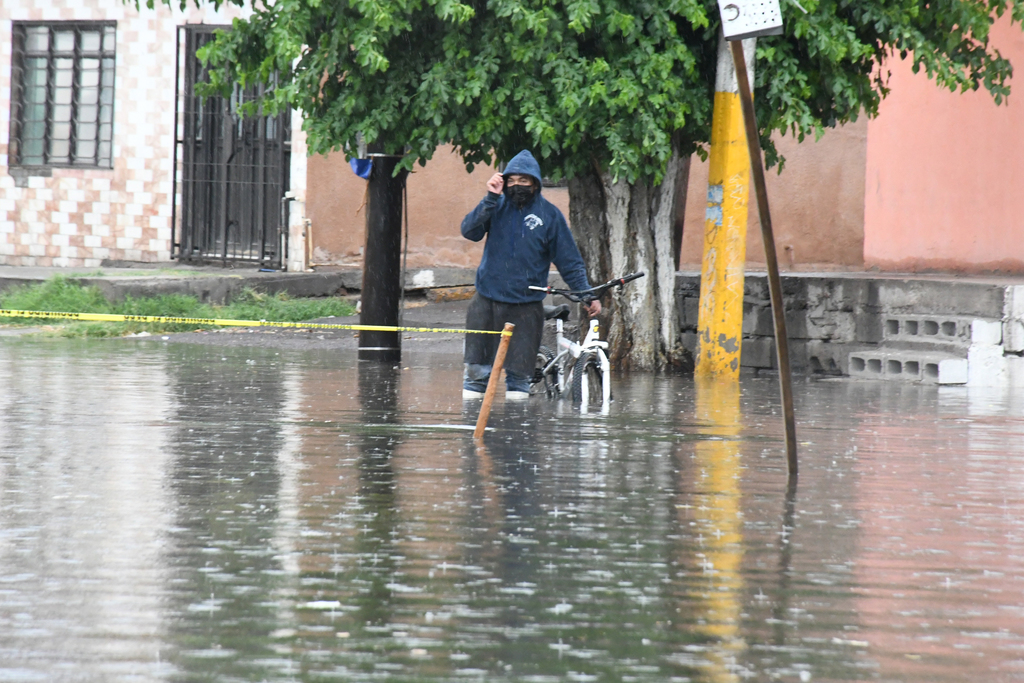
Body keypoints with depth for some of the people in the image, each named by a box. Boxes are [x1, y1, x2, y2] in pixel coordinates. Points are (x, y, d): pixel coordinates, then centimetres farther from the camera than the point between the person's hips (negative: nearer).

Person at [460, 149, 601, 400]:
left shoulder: (549, 215, -1)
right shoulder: (497, 207, 3)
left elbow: (569, 261, 3)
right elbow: (469, 231, -11)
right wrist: (491, 198, -18)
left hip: (526, 306, -1)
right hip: (487, 301, 1)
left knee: (519, 373, 3)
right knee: (477, 370, 3)